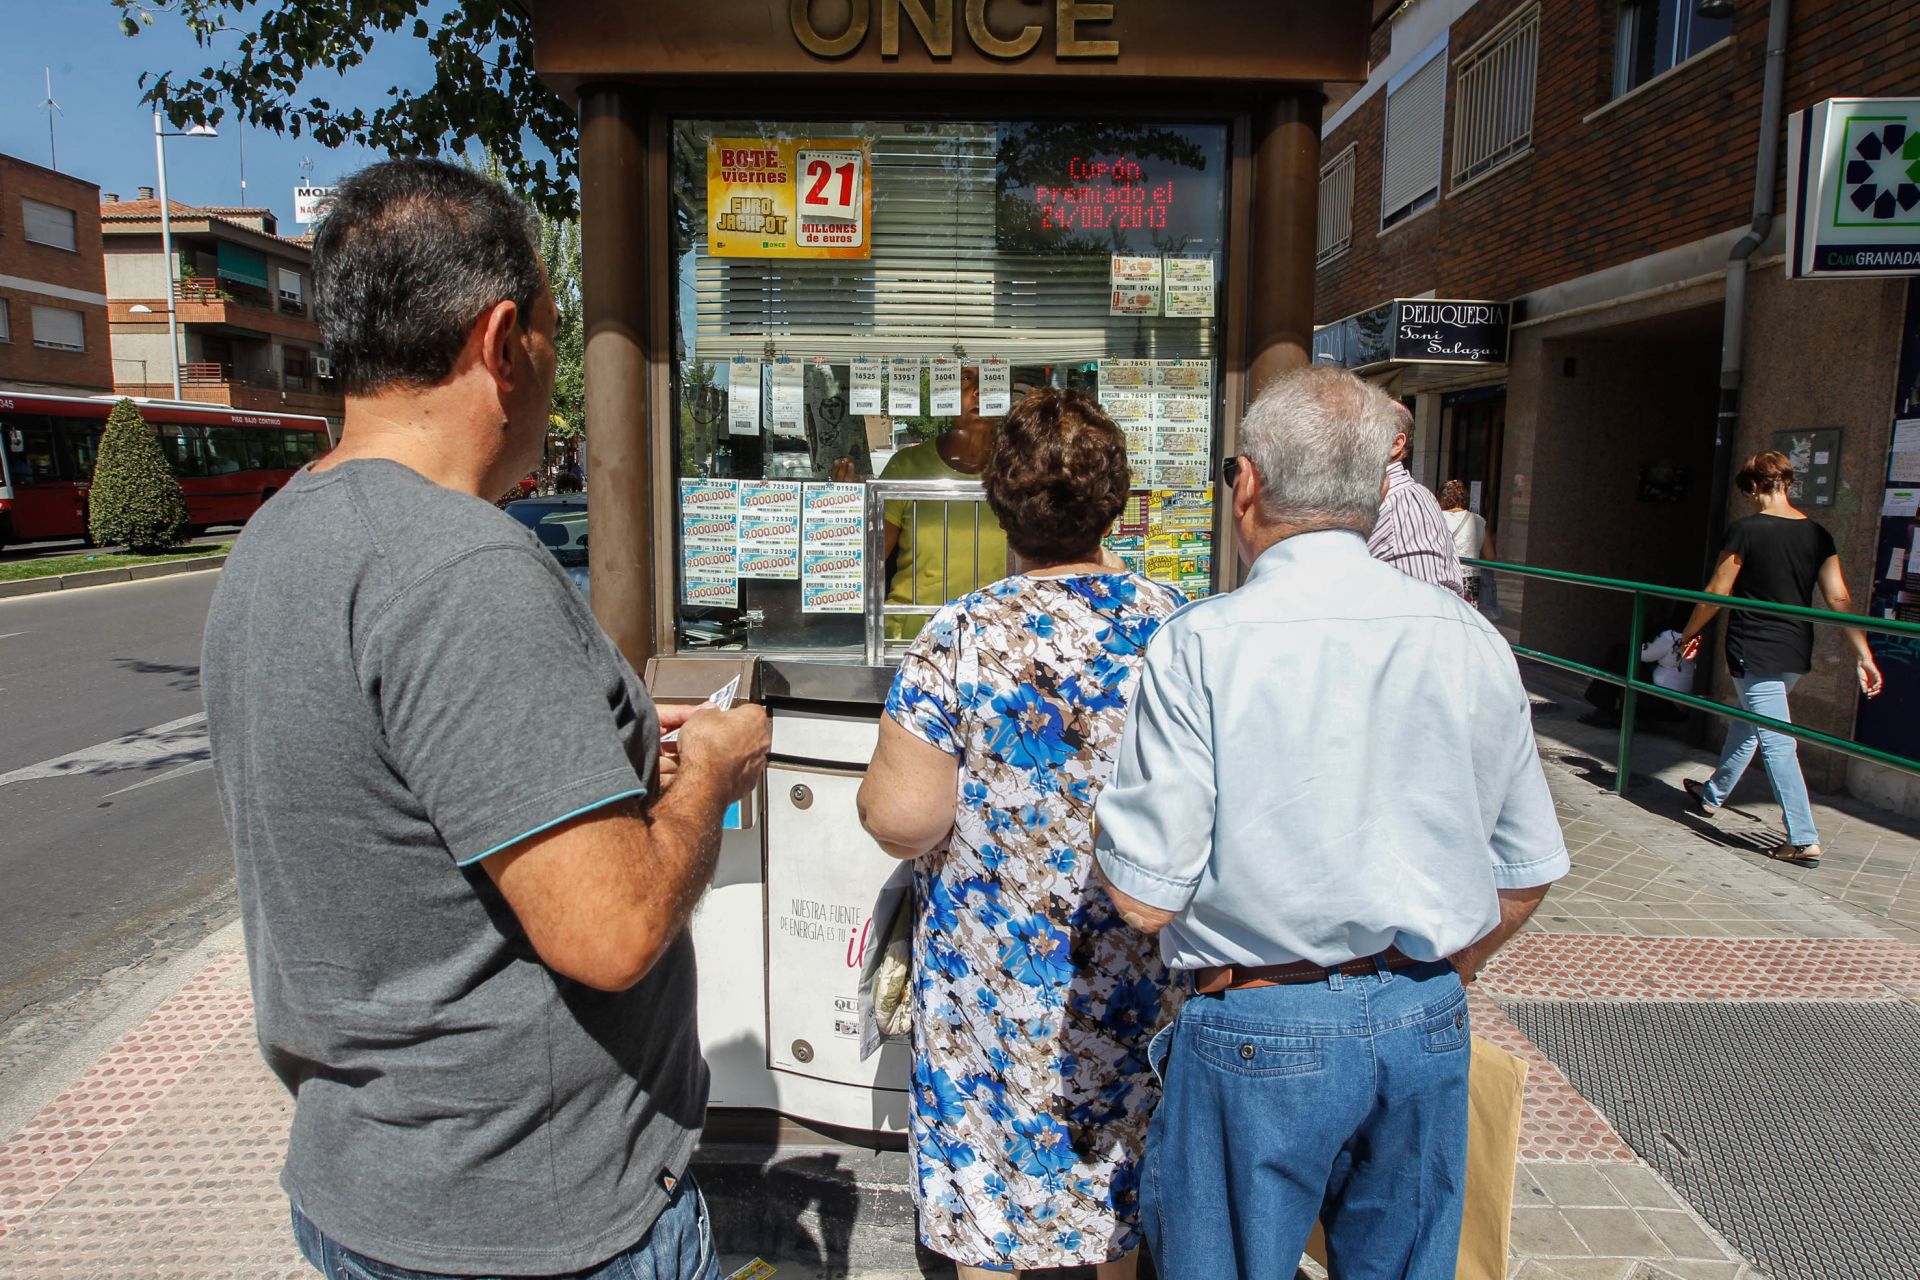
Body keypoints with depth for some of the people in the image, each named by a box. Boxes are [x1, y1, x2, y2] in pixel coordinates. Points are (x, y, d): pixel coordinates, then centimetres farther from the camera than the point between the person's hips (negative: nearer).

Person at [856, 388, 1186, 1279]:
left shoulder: (959, 641, -19)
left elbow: (901, 821, -20)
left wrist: (878, 779, 2)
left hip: (998, 978, -3)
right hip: (1143, 975, 4)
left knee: (991, 1196, 19)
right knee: (1134, 1184, 25)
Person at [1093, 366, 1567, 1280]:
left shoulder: (1201, 646, -17)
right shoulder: (1471, 640, -2)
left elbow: (1145, 897, -16)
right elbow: (1528, 874, 6)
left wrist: (1108, 824, 4)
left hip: (1258, 1036, -4)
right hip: (1428, 1032, 5)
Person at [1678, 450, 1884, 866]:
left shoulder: (1746, 530, -13)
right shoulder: (1818, 535, 4)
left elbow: (1717, 593, -9)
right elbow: (1840, 600, 2)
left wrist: (1690, 633, 5)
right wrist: (1863, 655, 5)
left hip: (1755, 653, -7)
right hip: (1796, 653, 7)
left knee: (1776, 743, -5)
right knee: (1745, 724, 23)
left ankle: (1804, 839, -5)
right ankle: (1714, 793, 41)